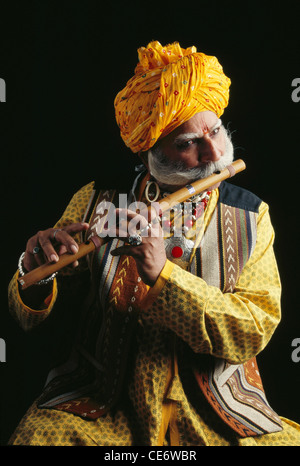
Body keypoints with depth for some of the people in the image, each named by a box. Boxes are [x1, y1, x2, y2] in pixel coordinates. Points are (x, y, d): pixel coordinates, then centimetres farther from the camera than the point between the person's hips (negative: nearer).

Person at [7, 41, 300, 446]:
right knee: (36, 434, -27)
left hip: (217, 412, 2)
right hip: (99, 406, -1)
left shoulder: (250, 216, 1)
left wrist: (163, 275, -22)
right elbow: (33, 317, 2)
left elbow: (256, 330, -10)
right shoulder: (97, 201, 0)